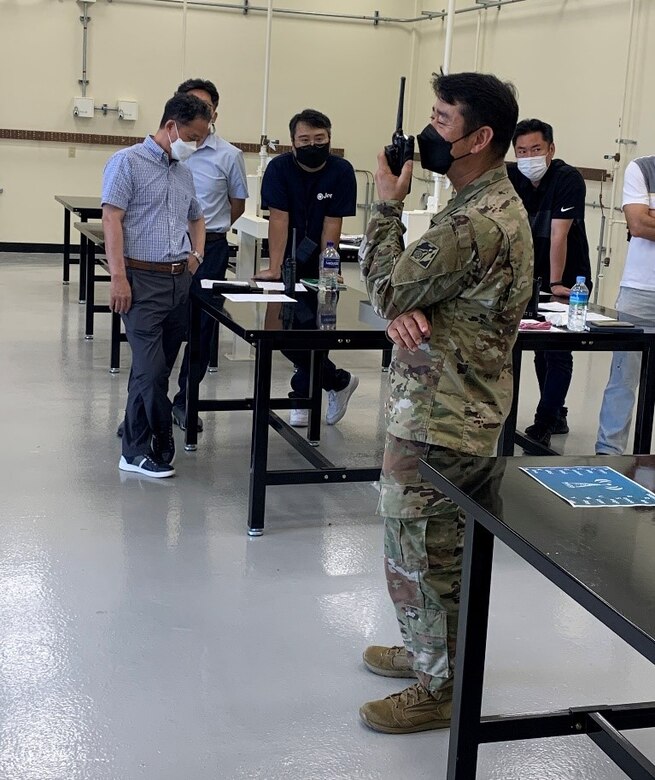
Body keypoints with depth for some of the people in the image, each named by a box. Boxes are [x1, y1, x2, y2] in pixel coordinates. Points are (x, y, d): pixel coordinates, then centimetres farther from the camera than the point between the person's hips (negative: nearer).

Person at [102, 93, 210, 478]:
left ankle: (137, 449, 18)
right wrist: (118, 276, -18)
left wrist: (197, 253, 13)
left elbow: (197, 217, 33)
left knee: (157, 369, 9)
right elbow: (112, 219, -11)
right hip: (142, 280, -7)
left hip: (180, 281, 7)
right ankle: (161, 446, 4)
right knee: (152, 369, -9)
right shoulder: (128, 162, -4)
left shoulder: (184, 172, 17)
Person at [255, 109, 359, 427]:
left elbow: (332, 224, -11)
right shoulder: (279, 167, -10)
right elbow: (278, 219, -14)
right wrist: (274, 268, -18)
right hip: (289, 264, 1)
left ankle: (302, 396, 14)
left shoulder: (341, 171, -10)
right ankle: (338, 381, 13)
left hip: (319, 264, -1)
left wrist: (325, 269, -16)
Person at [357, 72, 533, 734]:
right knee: (436, 544, 22)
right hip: (450, 405, 10)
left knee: (419, 549, 3)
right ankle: (430, 651, 39)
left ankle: (441, 688, 18)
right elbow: (412, 285, 11)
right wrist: (406, 310, -13)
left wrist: (386, 206, -6)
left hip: (438, 417, -10)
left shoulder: (476, 221, -25)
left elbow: (386, 289, -17)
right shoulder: (491, 203, 10)